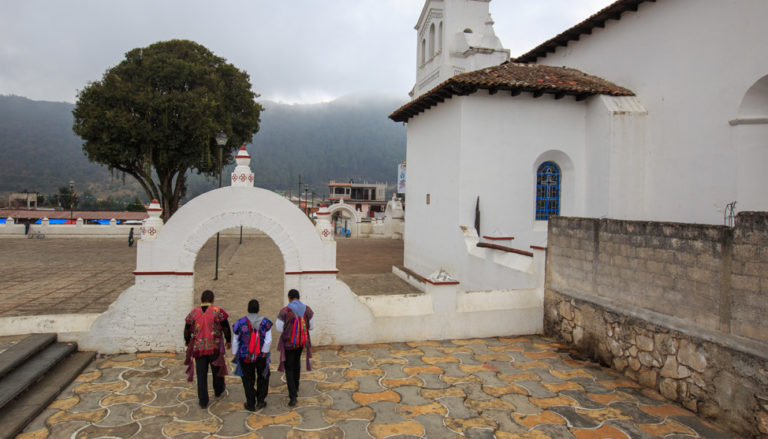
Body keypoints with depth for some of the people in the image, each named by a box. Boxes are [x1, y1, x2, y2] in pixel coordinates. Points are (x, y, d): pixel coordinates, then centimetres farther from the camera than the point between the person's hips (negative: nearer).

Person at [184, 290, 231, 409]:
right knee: (217, 369, 20)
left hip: (199, 349, 1)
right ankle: (218, 390, 41)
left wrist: (187, 342, 24)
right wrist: (229, 341, 8)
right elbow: (226, 328, -7)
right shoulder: (217, 311, -9)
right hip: (215, 347, -1)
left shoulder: (193, 313, -2)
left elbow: (187, 330, 6)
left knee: (201, 374, 9)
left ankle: (203, 401, 12)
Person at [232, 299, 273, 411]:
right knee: (263, 377, 24)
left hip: (245, 357, 0)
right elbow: (268, 340, -14)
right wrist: (264, 353, -4)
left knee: (248, 380, 16)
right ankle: (261, 400, 22)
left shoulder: (240, 323, -13)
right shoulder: (265, 322, -13)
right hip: (261, 356, 0)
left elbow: (235, 341, -6)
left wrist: (235, 355, 6)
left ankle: (251, 404, 24)